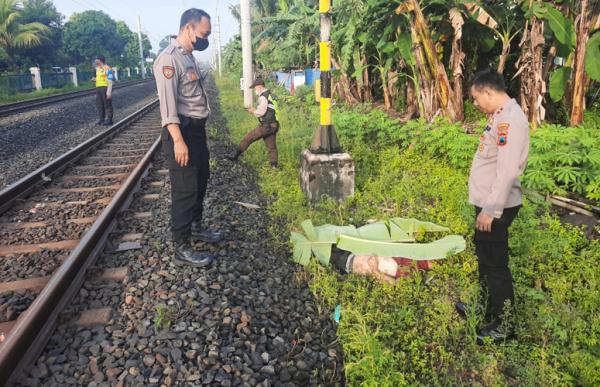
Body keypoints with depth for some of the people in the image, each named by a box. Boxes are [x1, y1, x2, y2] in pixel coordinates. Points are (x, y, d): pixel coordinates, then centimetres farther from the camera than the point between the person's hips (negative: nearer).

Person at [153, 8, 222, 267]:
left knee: (201, 181, 21)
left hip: (197, 129, 10)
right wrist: (178, 140, -28)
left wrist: (197, 131, 20)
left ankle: (196, 227, 39)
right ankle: (181, 249, 6)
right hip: (182, 130, -10)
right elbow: (167, 103, -23)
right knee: (185, 189, -4)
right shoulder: (169, 58, -16)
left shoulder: (188, 56, 14)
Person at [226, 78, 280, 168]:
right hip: (273, 126, 9)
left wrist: (253, 111, 0)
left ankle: (236, 156, 7)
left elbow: (261, 112, -19)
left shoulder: (263, 97, -13)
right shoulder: (270, 95, 17)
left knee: (247, 139, 0)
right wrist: (255, 110, 15)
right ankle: (274, 166, 10)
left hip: (266, 126, -9)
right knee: (272, 147, 10)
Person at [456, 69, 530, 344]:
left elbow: (507, 171, -25)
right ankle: (487, 307, 40)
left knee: (496, 263, 1)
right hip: (488, 202, 10)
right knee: (485, 257, 22)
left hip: (496, 207, -10)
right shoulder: (500, 116, 11)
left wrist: (491, 210, -23)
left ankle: (503, 325, 16)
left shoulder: (510, 120, -20)